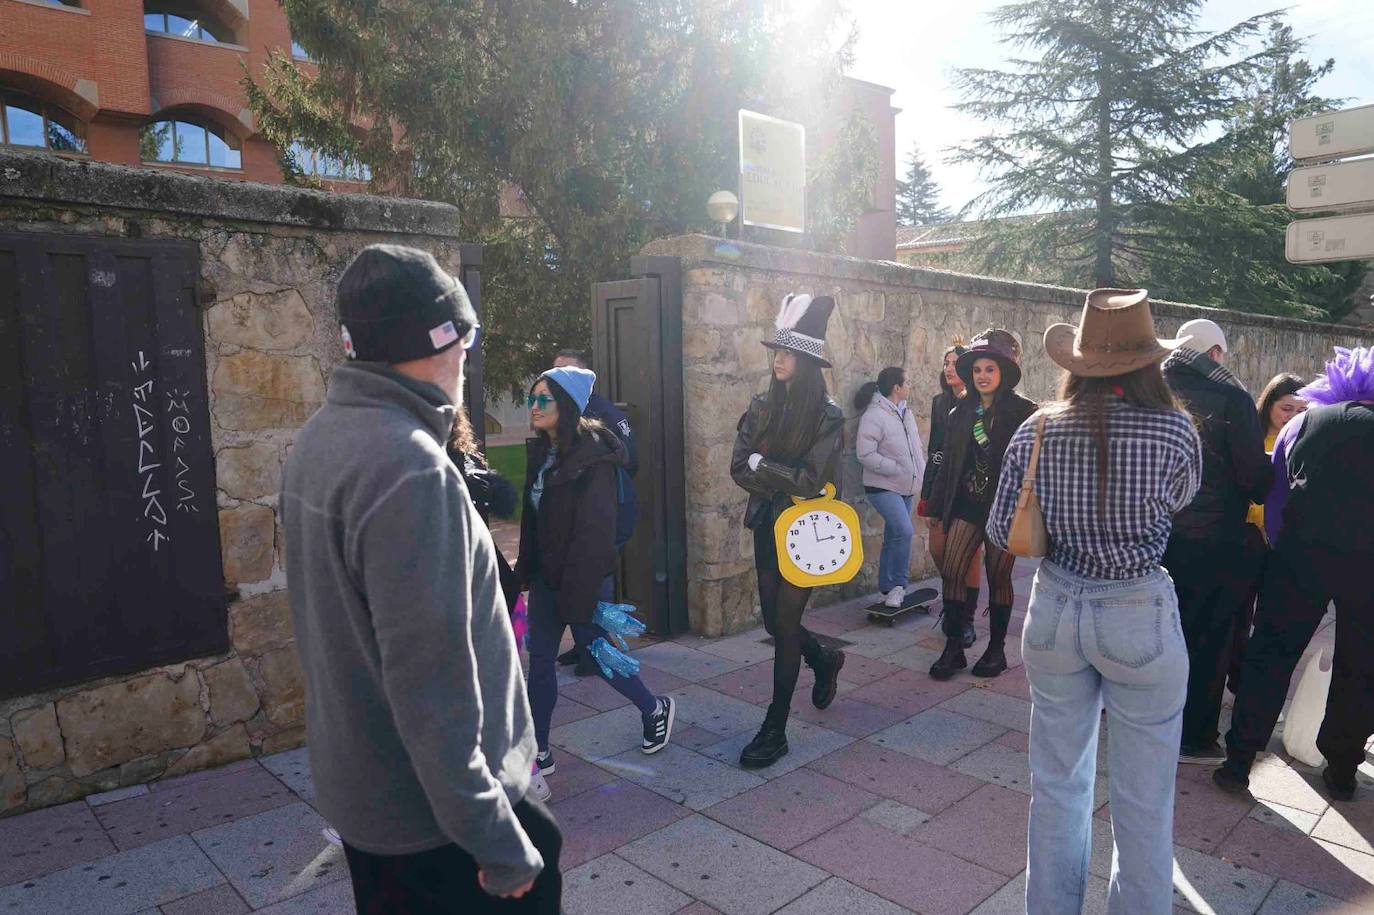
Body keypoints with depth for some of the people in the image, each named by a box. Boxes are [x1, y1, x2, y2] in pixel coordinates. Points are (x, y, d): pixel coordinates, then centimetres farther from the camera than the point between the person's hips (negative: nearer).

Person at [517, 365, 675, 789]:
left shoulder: (592, 456, -19)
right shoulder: (540, 451, 5)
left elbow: (594, 531, -22)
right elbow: (531, 514, 11)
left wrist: (578, 592, -22)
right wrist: (525, 570, 9)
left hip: (582, 575, -7)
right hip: (546, 574, 7)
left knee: (596, 652, 9)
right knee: (540, 661, 10)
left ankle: (655, 709, 34)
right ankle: (539, 752, 22)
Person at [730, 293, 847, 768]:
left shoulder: (827, 415, -11)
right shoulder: (763, 407, 2)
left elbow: (810, 479, -18)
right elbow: (738, 469, -4)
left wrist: (761, 465, -10)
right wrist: (786, 482, -15)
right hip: (767, 527, 5)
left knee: (785, 623, -2)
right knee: (774, 620, 13)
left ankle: (775, 730, 12)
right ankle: (825, 661, 46)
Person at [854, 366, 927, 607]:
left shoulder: (906, 412, 10)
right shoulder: (874, 415, -16)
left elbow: (915, 445, 21)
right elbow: (865, 454, -20)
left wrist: (922, 468, 8)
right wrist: (896, 468, -19)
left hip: (905, 487, 8)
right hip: (883, 487, -8)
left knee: (894, 537, 12)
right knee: (904, 531, -21)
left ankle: (888, 588, 22)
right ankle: (898, 585, -7)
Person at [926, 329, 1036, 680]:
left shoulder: (1022, 411, -5)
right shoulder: (961, 413, 9)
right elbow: (949, 462, 12)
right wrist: (937, 506, 11)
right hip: (967, 503, 4)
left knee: (998, 577, 6)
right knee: (951, 572, -3)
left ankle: (996, 649, 21)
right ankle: (953, 647, 7)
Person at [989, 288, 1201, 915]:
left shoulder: (1038, 429, -7)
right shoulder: (1174, 430, -12)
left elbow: (1002, 534, -2)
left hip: (1056, 610, 3)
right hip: (1141, 616, -2)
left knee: (1057, 785, 18)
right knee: (1143, 800, 13)